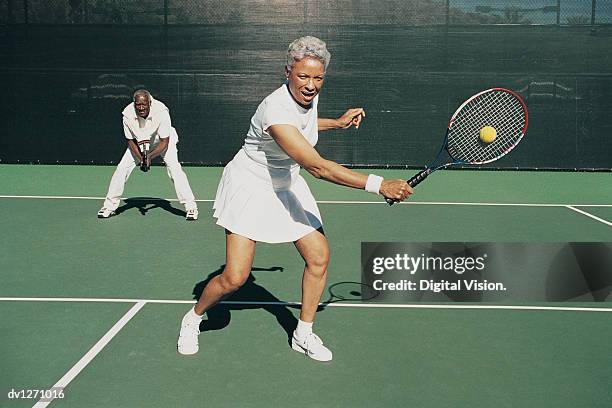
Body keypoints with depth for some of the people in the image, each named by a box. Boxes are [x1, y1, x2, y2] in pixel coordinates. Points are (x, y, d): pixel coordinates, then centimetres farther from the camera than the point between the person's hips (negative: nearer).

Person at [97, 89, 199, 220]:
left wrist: (149, 157, -38)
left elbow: (164, 142, -28)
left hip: (162, 141, -3)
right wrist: (141, 159, -27)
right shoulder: (128, 114, -27)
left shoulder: (161, 111, -35)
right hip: (139, 143, 3)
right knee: (122, 168, -7)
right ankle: (109, 206, 8)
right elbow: (131, 141, -14)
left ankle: (191, 206, -12)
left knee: (174, 169, -21)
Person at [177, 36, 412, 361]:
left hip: (285, 186, 8)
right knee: (234, 277, -11)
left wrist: (337, 123, 11)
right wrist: (379, 185, -43)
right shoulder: (276, 110, -34)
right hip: (249, 186, -8)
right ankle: (193, 319, 20)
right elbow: (318, 167, -41)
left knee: (319, 256, -1)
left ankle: (304, 335, 16)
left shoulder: (308, 96, -7)